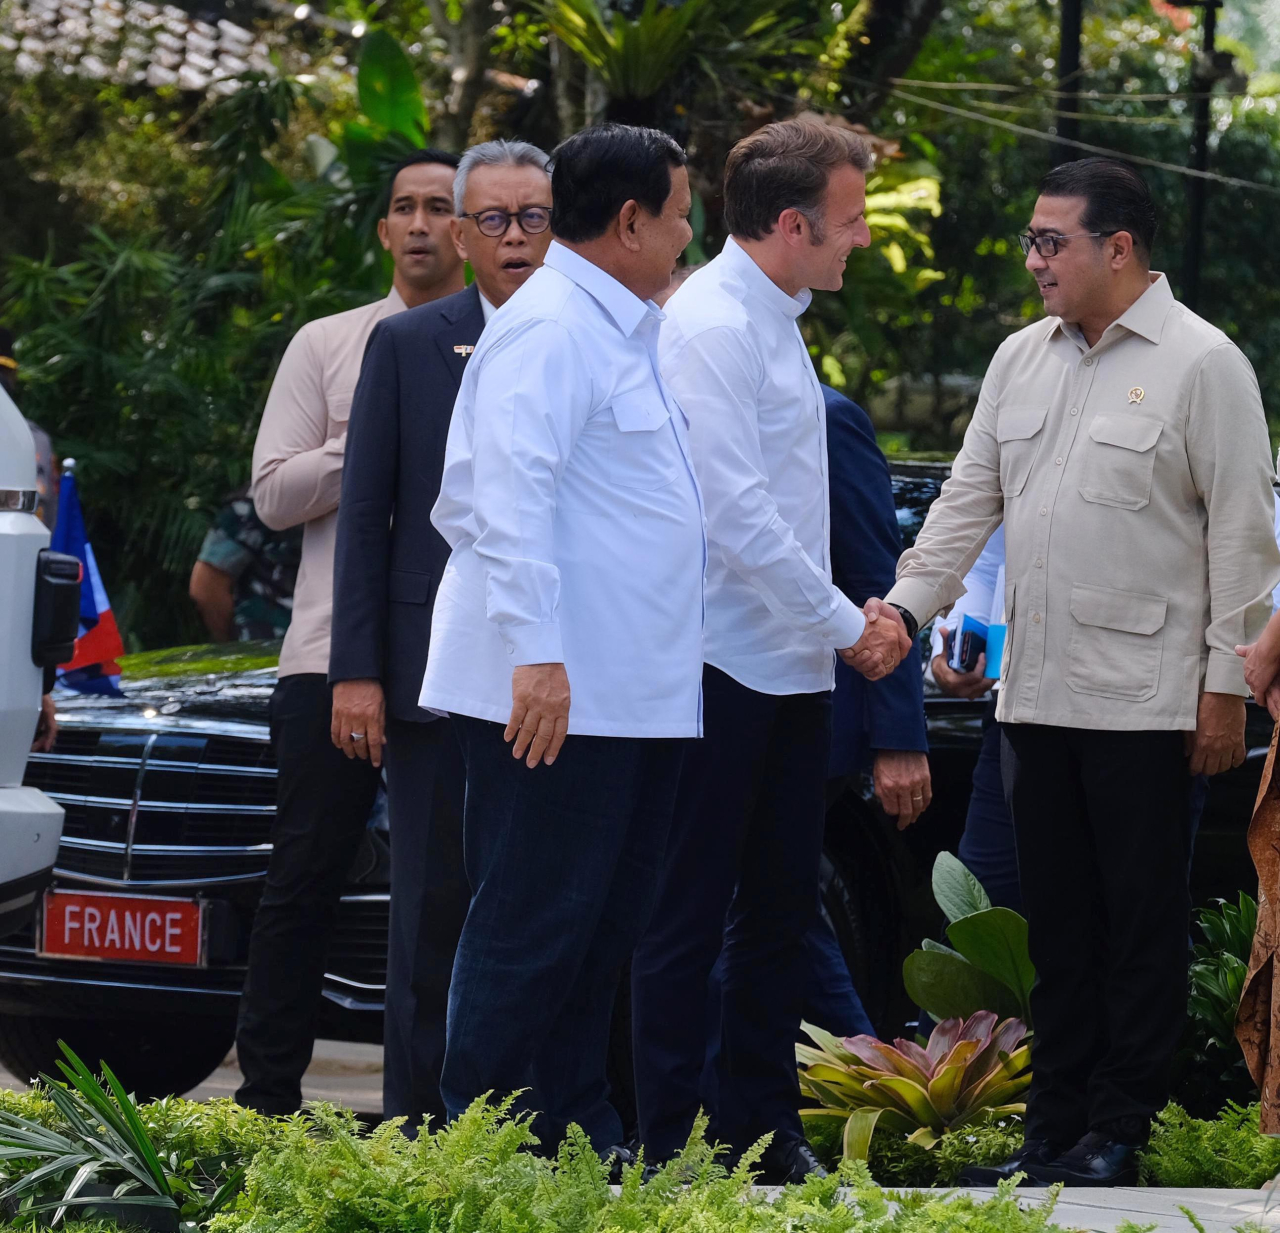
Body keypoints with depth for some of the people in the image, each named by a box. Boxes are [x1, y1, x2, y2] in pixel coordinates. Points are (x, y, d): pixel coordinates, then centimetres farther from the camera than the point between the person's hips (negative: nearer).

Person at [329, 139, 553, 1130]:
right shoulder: (408, 345, 5)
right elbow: (364, 514, 4)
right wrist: (356, 671, -4)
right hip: (440, 668, -1)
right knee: (434, 904, 2)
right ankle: (418, 1117, 9)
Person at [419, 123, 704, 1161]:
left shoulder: (623, 333, 19)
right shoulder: (549, 328, -12)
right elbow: (511, 493, -21)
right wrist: (535, 651, -28)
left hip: (635, 693, 10)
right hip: (557, 689, -10)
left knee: (603, 926, 12)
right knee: (533, 923, -8)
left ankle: (576, 1136, 17)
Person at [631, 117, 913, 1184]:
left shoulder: (776, 323, 16)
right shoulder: (710, 326, -15)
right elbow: (737, 512, -20)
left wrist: (856, 617, 11)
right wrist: (846, 623, -13)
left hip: (793, 669, 9)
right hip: (725, 670, -9)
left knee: (780, 911, 12)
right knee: (690, 920, -4)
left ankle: (764, 1129, 19)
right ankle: (666, 1149, 0)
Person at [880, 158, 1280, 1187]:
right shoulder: (1021, 360, 13)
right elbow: (969, 499, 16)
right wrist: (904, 605, 3)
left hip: (1146, 698, -6)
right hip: (1038, 694, 6)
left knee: (1142, 921, 0)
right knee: (1057, 920, 11)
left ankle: (1120, 1131, 6)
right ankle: (1054, 1128, 16)